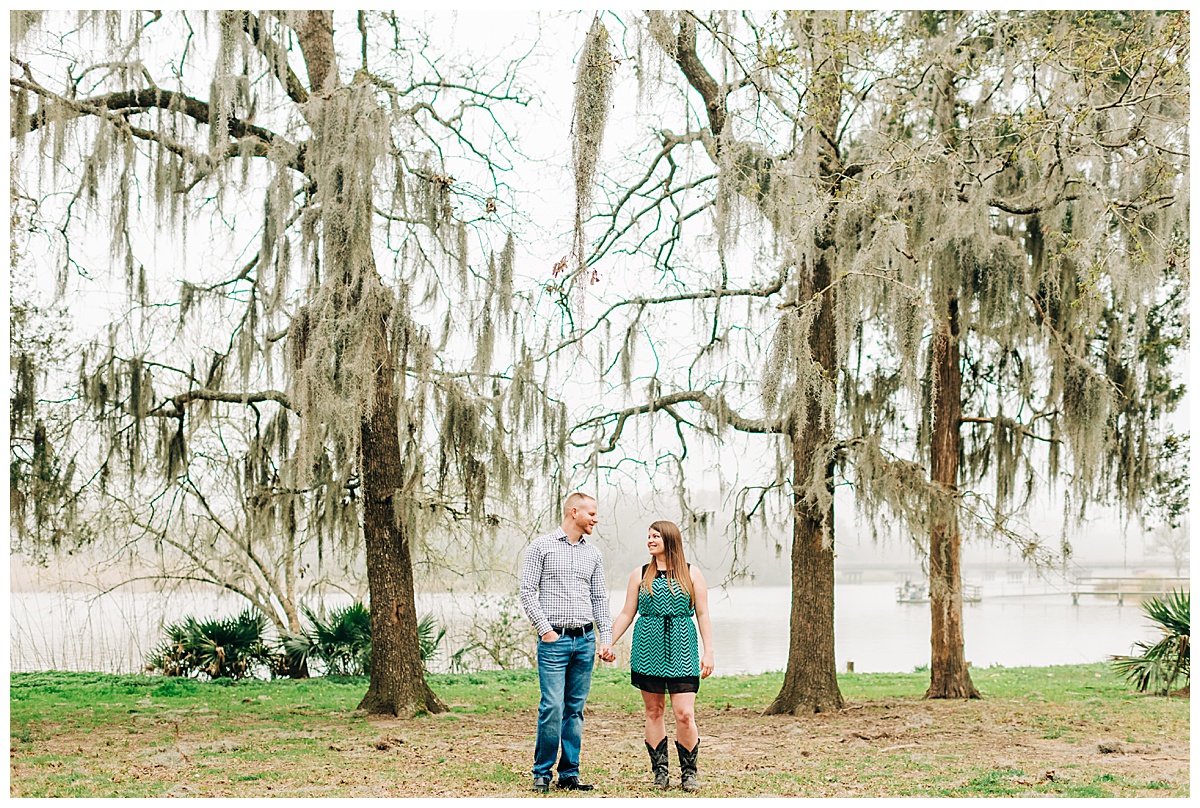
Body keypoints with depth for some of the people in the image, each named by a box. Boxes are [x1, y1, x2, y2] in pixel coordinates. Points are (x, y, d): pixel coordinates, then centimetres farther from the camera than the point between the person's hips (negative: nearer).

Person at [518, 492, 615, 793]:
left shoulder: (593, 553, 14)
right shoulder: (542, 546, 0)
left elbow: (599, 599, 15)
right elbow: (527, 591, -3)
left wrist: (606, 639, 6)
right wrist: (545, 630, -10)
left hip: (585, 640, 5)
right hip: (554, 639, -4)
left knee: (576, 709, 6)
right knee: (552, 707, -10)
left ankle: (569, 774, 14)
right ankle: (542, 773, 3)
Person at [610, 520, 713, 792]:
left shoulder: (692, 574, 6)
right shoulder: (640, 575, 9)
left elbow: (703, 615, 5)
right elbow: (626, 614, 11)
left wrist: (708, 652, -1)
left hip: (681, 650, -2)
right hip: (647, 650, 2)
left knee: (684, 713, -8)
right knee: (653, 711, 4)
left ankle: (689, 772, 8)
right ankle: (660, 770, 15)